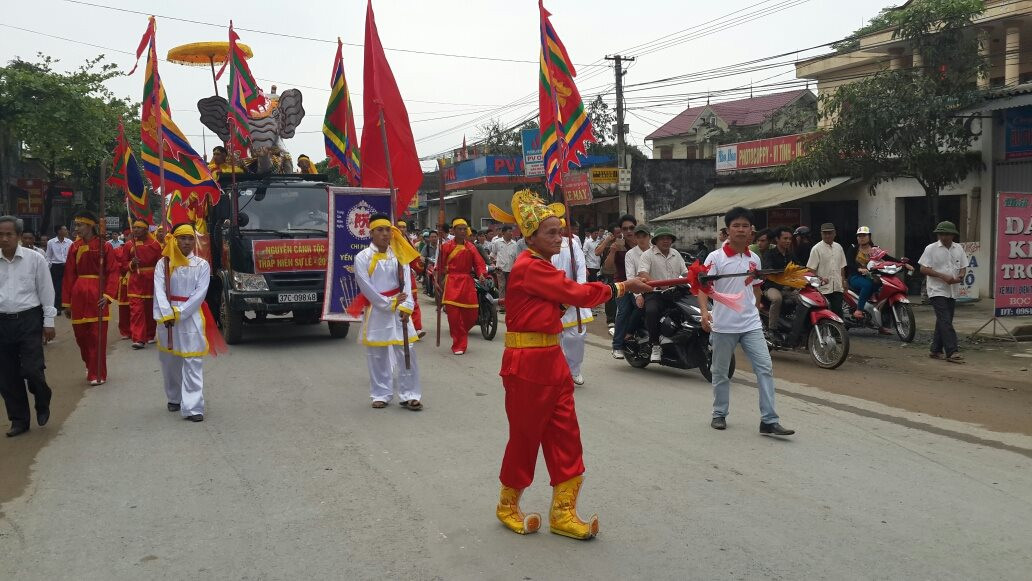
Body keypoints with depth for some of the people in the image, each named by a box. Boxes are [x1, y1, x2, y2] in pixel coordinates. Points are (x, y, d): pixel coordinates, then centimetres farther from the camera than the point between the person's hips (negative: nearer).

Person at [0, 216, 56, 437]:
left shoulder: (34, 258, -3)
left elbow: (46, 291, 1)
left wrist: (49, 323, 0)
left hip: (29, 320, -3)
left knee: (31, 369, -9)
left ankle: (42, 404, 21)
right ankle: (19, 419, 21)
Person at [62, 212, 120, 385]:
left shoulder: (104, 246, -5)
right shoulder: (74, 247, 7)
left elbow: (113, 272, -7)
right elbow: (69, 275, 7)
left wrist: (107, 296, -18)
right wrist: (67, 302, 6)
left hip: (97, 294, -4)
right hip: (78, 295, 4)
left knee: (97, 336, 0)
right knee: (80, 335, 10)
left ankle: (97, 374, 11)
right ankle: (90, 366, 33)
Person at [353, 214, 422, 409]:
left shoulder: (398, 255, 3)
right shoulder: (362, 258, -4)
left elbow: (406, 283, -4)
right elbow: (367, 288, -9)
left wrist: (405, 307, -18)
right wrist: (390, 305, -12)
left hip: (399, 309, 2)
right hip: (375, 311, -1)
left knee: (407, 352, -1)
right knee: (377, 355, 6)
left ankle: (409, 395, 6)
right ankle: (381, 394, 20)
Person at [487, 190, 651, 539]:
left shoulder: (541, 268, 15)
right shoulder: (529, 268, -17)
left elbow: (567, 295, 5)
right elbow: (577, 294, -18)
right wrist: (622, 287, -10)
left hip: (551, 359, 9)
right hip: (527, 363, -9)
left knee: (565, 435, 8)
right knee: (525, 436, 6)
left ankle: (563, 513, 17)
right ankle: (508, 506, 26)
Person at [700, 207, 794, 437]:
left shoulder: (755, 259, 7)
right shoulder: (715, 258, -7)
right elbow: (703, 287, -13)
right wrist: (705, 312, -28)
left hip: (751, 325, 3)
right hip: (723, 325, -3)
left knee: (765, 368, -5)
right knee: (720, 372, 10)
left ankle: (769, 420, -2)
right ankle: (719, 414, 28)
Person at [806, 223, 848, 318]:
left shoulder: (838, 248, 13)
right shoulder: (816, 249, -6)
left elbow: (842, 266, 20)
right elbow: (811, 269, -11)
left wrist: (843, 280, 15)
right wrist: (819, 279, -23)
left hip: (837, 287, 5)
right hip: (823, 288, -5)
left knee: (838, 311, 9)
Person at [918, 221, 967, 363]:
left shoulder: (958, 249, 10)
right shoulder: (931, 249, -4)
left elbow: (963, 267, 14)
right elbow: (923, 269, -8)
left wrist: (960, 277, -9)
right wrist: (943, 276, -18)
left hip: (952, 291, 6)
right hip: (937, 291, -6)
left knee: (943, 322, 10)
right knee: (945, 321, -13)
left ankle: (936, 350, 19)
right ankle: (952, 352, -15)